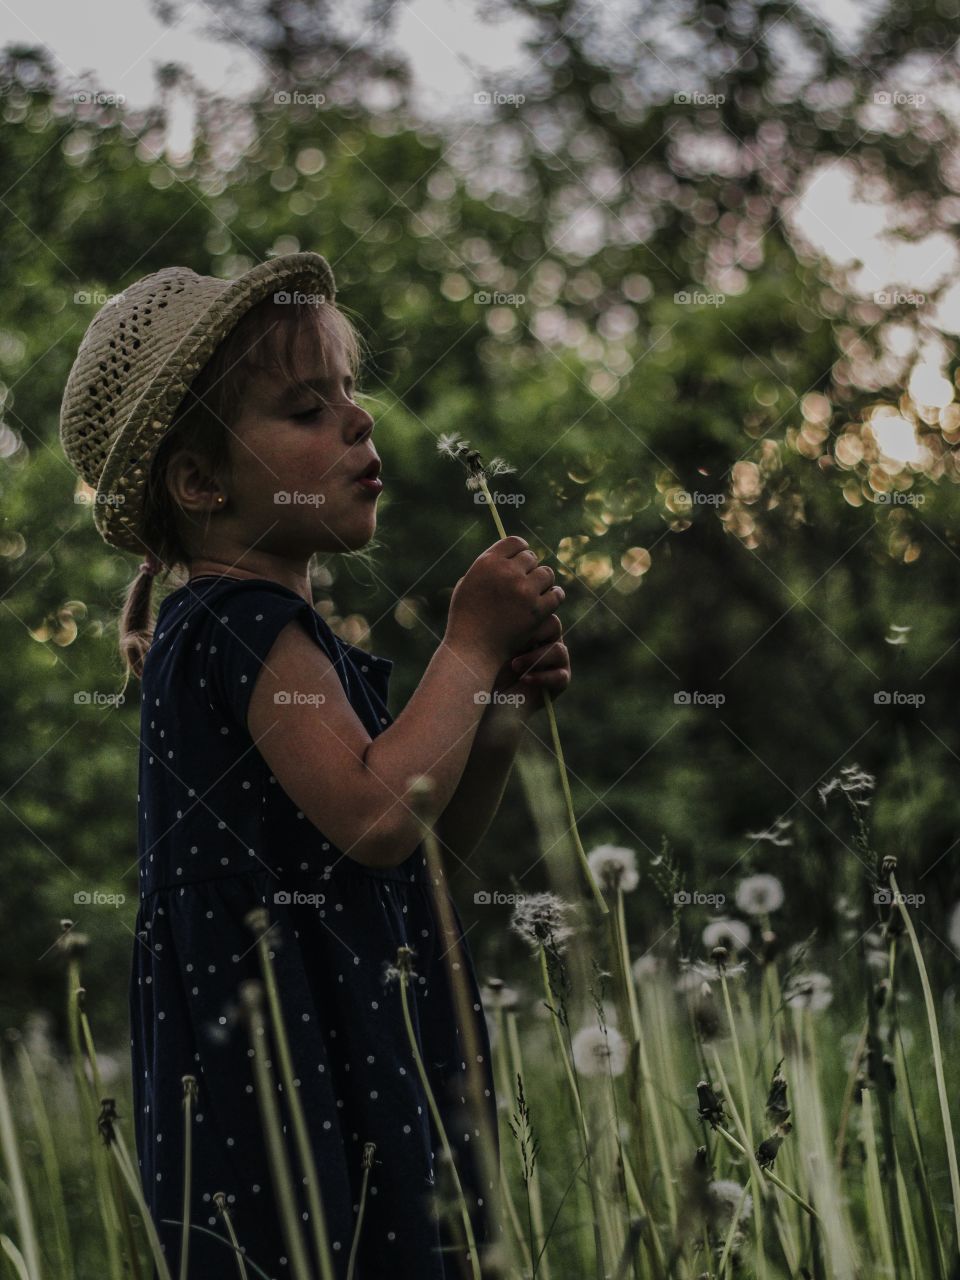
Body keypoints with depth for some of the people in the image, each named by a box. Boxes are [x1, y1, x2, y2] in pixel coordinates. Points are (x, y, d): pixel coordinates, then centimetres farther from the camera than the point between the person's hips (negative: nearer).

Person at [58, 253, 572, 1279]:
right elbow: (375, 819, -26)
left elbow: (438, 839, 20)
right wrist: (471, 643, -15)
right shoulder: (241, 621, -14)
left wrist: (502, 706, 5)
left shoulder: (282, 630, 16)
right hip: (288, 1070, -10)